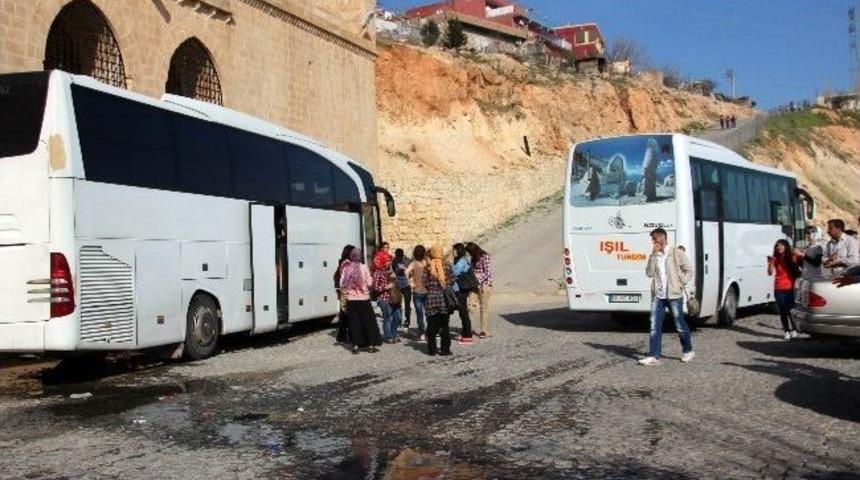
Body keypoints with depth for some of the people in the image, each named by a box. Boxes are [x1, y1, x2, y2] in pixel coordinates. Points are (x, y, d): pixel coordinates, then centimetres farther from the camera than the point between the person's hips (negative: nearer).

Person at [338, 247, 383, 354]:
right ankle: (371, 344, 14)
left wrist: (345, 293, 12)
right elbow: (369, 283, -7)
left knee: (354, 322, 9)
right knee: (368, 321, 10)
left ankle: (356, 345, 8)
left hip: (350, 299, 2)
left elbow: (342, 284, -4)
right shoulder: (363, 267, -8)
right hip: (363, 298, -2)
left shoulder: (346, 268, -3)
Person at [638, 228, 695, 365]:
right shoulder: (654, 255, 10)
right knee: (655, 326, 0)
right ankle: (654, 356, 2)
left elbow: (688, 270, 0)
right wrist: (654, 255, -5)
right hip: (657, 296, 4)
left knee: (680, 325, 6)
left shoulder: (676, 252, -3)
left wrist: (682, 284, -8)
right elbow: (649, 273, -1)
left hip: (674, 295, -4)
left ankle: (688, 351, 25)